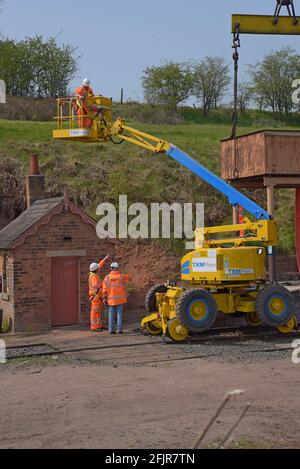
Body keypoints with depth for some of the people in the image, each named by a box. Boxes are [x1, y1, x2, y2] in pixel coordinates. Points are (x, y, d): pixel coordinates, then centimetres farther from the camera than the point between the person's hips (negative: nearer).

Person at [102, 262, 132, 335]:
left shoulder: (107, 277, -3)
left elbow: (105, 289, -3)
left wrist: (104, 299, 3)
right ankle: (119, 329, 0)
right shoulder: (122, 276, -4)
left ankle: (111, 329, 6)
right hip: (120, 299, -1)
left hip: (111, 299, 1)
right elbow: (129, 277, 17)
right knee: (119, 314, 3)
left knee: (111, 314, 7)